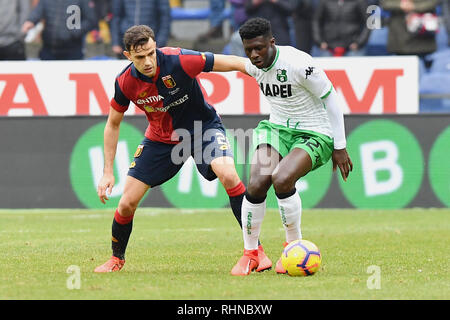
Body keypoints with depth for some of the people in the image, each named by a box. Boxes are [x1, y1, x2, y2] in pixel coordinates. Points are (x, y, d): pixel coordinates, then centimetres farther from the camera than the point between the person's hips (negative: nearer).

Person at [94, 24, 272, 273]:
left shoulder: (179, 61, -30)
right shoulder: (126, 82, -18)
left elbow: (233, 63, -23)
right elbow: (113, 124, -1)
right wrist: (108, 172, -4)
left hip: (202, 127, -3)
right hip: (161, 137, 3)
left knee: (228, 175, -31)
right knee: (127, 203, -3)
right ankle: (116, 258, 27)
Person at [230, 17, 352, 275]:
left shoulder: (299, 64, -25)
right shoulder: (253, 66, -4)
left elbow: (331, 100, -15)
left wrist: (340, 147, -11)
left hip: (314, 135, -6)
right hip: (277, 128, 6)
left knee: (281, 179, -30)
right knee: (257, 184, -18)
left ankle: (295, 247, -7)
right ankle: (251, 253, 1)